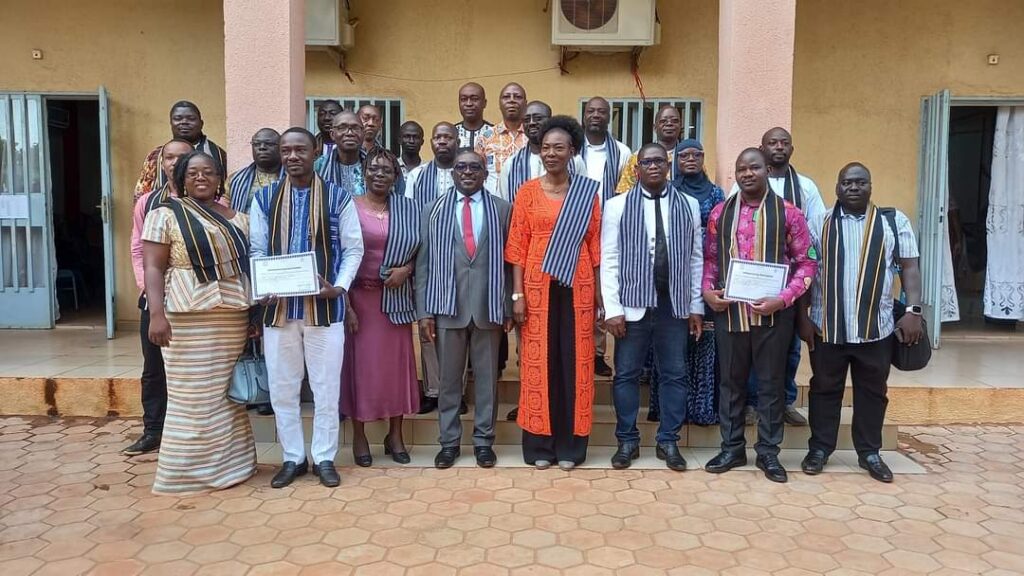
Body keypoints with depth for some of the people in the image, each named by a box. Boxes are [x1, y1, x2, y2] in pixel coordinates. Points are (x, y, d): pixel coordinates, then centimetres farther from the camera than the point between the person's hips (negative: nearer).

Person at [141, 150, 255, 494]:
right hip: (188, 316, -5)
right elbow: (153, 268, -6)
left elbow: (250, 266, 17)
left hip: (234, 317, 5)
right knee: (193, 395, -1)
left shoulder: (238, 219, 15)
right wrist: (157, 314, -18)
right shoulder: (166, 214, 1)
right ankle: (188, 470, 11)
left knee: (229, 393, 10)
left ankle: (228, 463, 22)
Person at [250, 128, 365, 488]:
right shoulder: (264, 199, 8)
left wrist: (339, 287, -13)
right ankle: (293, 458, 24)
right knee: (282, 388, 9)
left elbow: (353, 249, 2)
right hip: (278, 307, 2)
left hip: (324, 307, -2)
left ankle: (324, 458, 19)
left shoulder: (338, 198, 1)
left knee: (326, 388, 5)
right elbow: (256, 251, 7)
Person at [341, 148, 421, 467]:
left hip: (395, 298, 2)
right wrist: (345, 304, -10)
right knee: (360, 363, 4)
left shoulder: (409, 209, 5)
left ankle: (395, 435, 20)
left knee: (397, 362, 7)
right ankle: (359, 435, 18)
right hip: (358, 297, -2)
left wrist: (406, 269, -11)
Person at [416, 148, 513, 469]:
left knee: (487, 376, 8)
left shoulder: (501, 209, 5)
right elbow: (423, 263, 4)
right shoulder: (434, 210, 6)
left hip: (489, 306, 0)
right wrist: (424, 310, -2)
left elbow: (509, 260, 4)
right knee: (448, 378, 8)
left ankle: (483, 440, 21)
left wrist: (508, 307, 1)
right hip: (448, 305, 0)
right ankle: (449, 441, 21)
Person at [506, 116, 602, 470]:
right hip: (537, 286, 0)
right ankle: (540, 444, 14)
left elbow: (595, 246, 5)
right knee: (539, 360, 3)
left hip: (577, 287, 1)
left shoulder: (587, 192, 6)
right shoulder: (527, 192, 4)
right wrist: (518, 294, -5)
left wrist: (599, 295, 2)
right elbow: (518, 246, 2)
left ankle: (570, 444, 16)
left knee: (574, 360, 4)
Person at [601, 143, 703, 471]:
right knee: (626, 375, 6)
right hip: (633, 304, -2)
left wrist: (696, 307, 5)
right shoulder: (617, 206, 0)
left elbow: (696, 259, 7)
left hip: (675, 305, 2)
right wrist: (613, 308, -8)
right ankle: (627, 441, 20)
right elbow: (609, 260, -3)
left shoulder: (688, 206, 7)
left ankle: (668, 441, 22)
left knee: (675, 375, 9)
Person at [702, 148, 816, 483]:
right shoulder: (720, 213, 6)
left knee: (771, 383, 8)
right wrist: (708, 291, -6)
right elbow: (710, 257, 11)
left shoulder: (788, 213, -2)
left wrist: (783, 299, -14)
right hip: (729, 311, 2)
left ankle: (768, 452, 21)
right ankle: (732, 448, 24)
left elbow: (806, 262, -1)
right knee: (731, 381, 11)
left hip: (774, 313, -2)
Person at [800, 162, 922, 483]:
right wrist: (802, 316, -3)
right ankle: (819, 448, 23)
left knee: (872, 392, 11)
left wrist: (913, 311, -7)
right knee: (825, 390, 10)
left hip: (876, 328, 1)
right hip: (827, 328, 0)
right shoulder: (819, 224, 3)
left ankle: (869, 453, 25)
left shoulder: (895, 221, 4)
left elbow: (909, 267, 3)